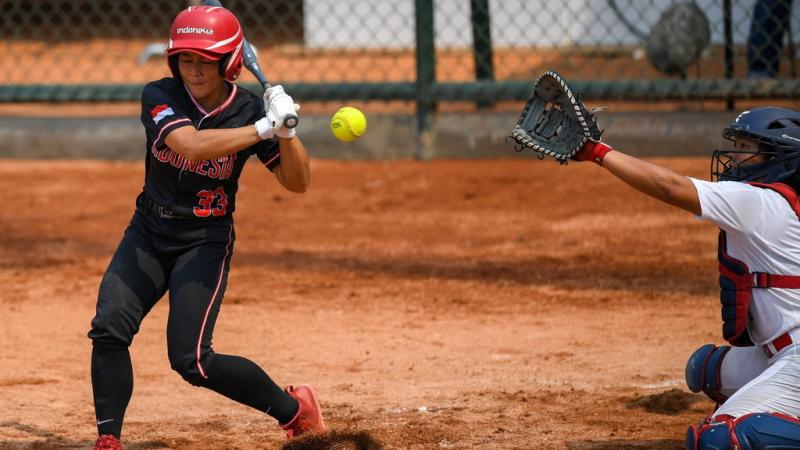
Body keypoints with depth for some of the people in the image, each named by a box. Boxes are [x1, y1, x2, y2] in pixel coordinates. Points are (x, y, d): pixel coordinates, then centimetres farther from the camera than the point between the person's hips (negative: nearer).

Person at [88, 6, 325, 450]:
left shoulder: (248, 110, -9)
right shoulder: (159, 97, -12)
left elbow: (297, 183, -9)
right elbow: (191, 145, -32)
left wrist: (286, 132, -26)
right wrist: (264, 129, -36)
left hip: (206, 241, -2)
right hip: (149, 232, 2)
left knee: (191, 359, -13)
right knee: (109, 328, -17)